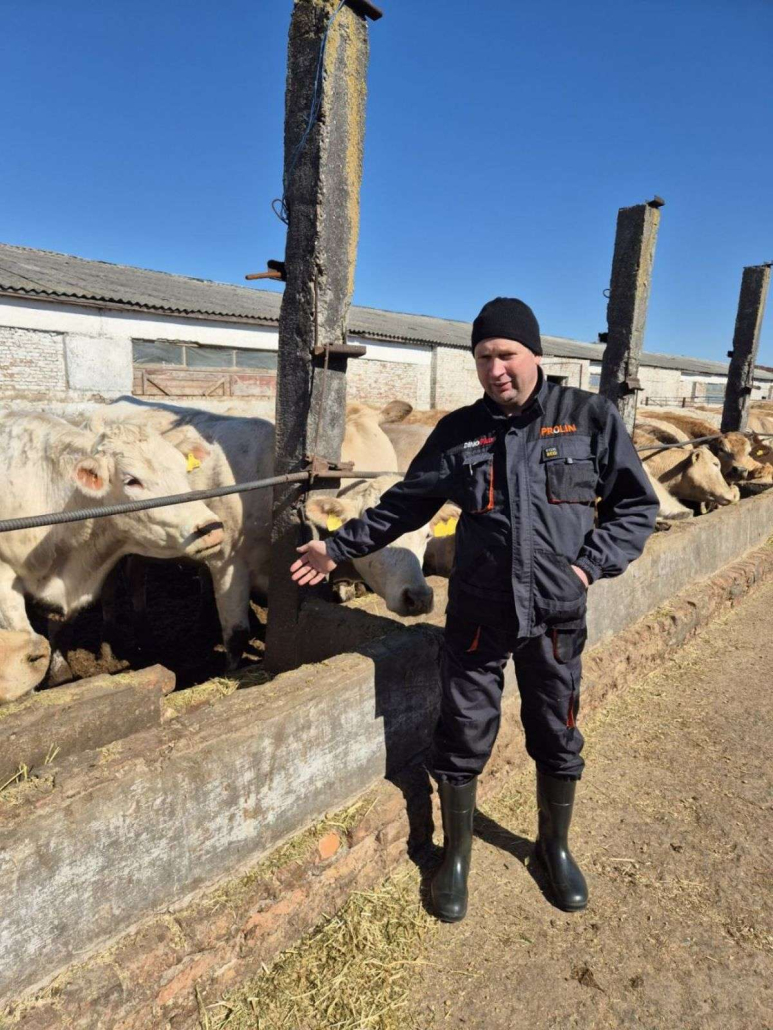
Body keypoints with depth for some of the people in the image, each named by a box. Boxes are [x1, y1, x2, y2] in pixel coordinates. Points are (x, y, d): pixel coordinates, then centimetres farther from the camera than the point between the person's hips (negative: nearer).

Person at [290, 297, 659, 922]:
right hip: (477, 616, 0)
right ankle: (456, 855, 36)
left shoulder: (591, 419, -4)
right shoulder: (459, 432, 0)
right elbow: (405, 504, 8)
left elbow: (637, 507, 2)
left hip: (556, 617, 0)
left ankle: (555, 845, 45)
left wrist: (590, 565, -10)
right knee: (462, 741, 10)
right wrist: (339, 547, 7)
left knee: (558, 739, 17)